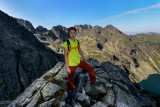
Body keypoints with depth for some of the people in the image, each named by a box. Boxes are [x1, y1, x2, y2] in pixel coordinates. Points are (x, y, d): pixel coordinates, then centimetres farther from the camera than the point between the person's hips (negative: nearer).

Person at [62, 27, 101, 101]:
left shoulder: (77, 42, 1)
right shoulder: (66, 43, -15)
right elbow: (65, 55, -13)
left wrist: (85, 60, 14)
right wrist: (67, 67, -14)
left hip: (79, 61, 5)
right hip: (71, 64, -5)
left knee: (90, 68, 9)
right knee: (71, 79, 8)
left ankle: (93, 82, 32)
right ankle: (72, 90, 41)